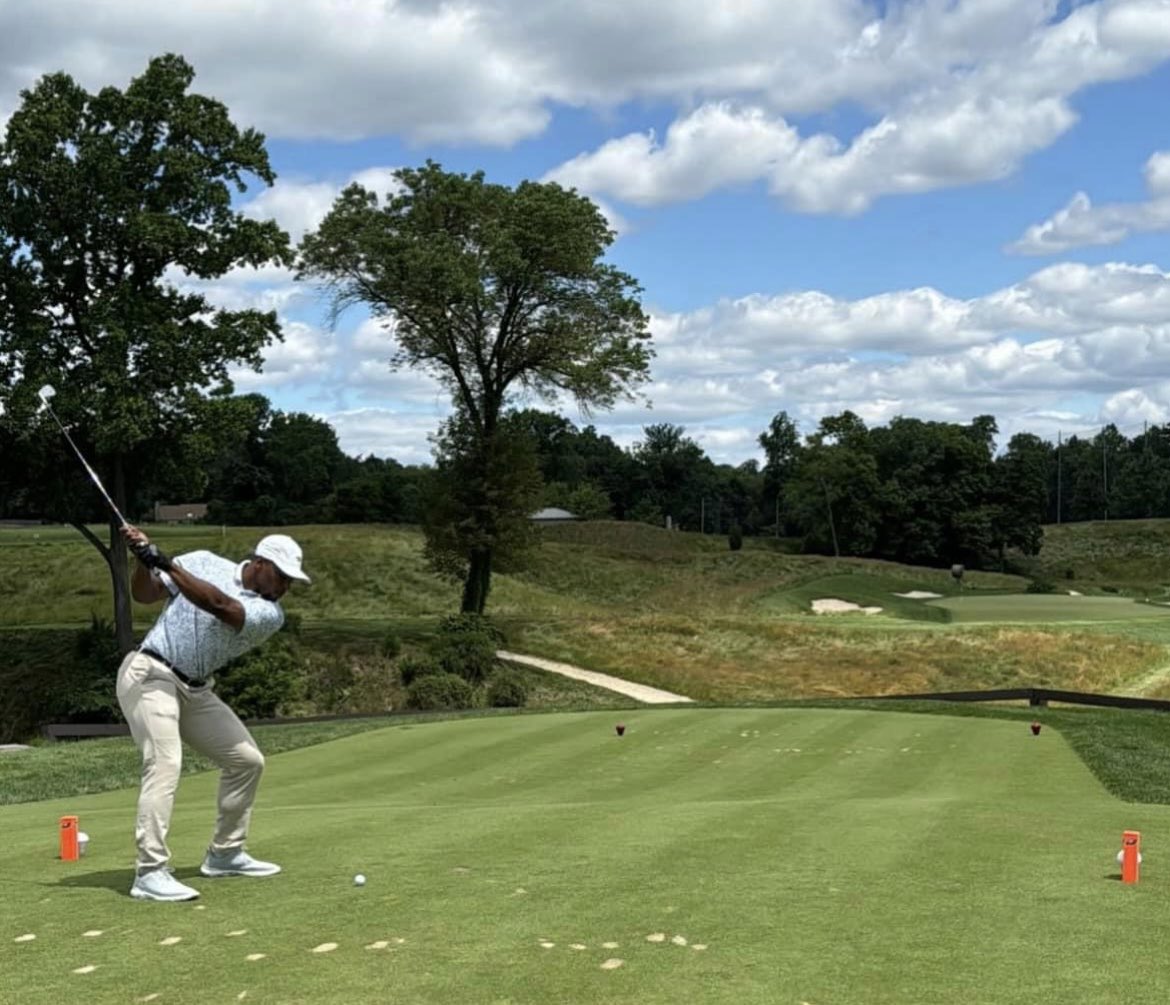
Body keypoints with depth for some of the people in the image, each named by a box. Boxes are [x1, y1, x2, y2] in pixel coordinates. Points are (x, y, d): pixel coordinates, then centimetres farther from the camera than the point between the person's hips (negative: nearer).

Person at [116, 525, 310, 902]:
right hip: (151, 674, -5)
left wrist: (167, 563, -30)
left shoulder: (270, 614, -4)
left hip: (196, 691, 5)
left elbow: (221, 606, -23)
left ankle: (225, 854, 22)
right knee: (165, 763, -23)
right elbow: (143, 594, 1)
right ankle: (150, 872, -26)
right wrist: (144, 558, -18)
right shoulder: (204, 562, -3)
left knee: (247, 760, 7)